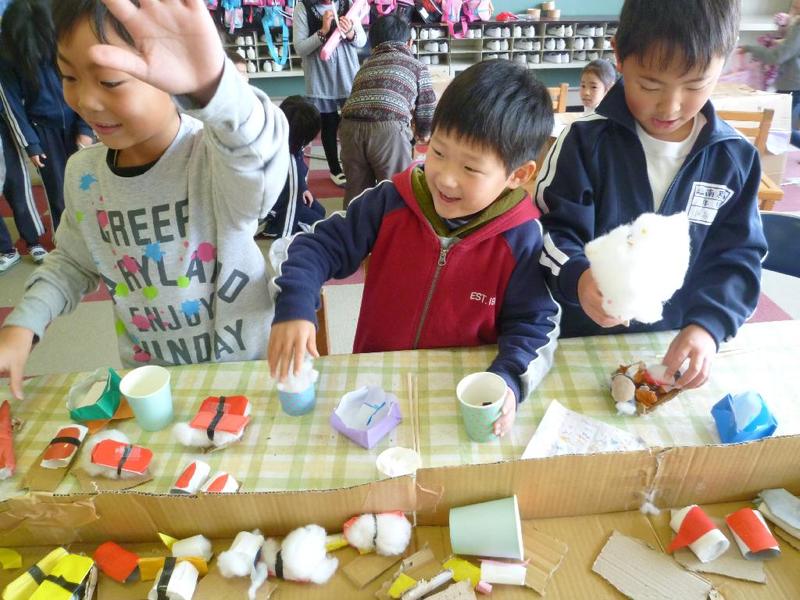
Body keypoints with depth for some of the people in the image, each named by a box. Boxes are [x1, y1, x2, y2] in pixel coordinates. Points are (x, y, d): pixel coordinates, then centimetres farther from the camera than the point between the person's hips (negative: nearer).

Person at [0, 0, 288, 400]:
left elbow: (260, 161, -47)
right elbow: (72, 262, 13)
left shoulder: (215, 156, -23)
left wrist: (211, 82, -66)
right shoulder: (82, 172, -2)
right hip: (146, 376, 3)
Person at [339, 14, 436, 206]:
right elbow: (427, 108, 23)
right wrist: (423, 133, 45)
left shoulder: (366, 65, 34)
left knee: (356, 190, 18)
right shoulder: (417, 66, 24)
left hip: (351, 127, 4)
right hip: (388, 129, -4)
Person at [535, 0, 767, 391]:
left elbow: (738, 255, -2)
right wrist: (577, 277, -36)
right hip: (581, 339, -2)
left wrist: (709, 323, -18)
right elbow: (551, 230, -16)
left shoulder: (735, 157, -5)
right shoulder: (586, 141, -15)